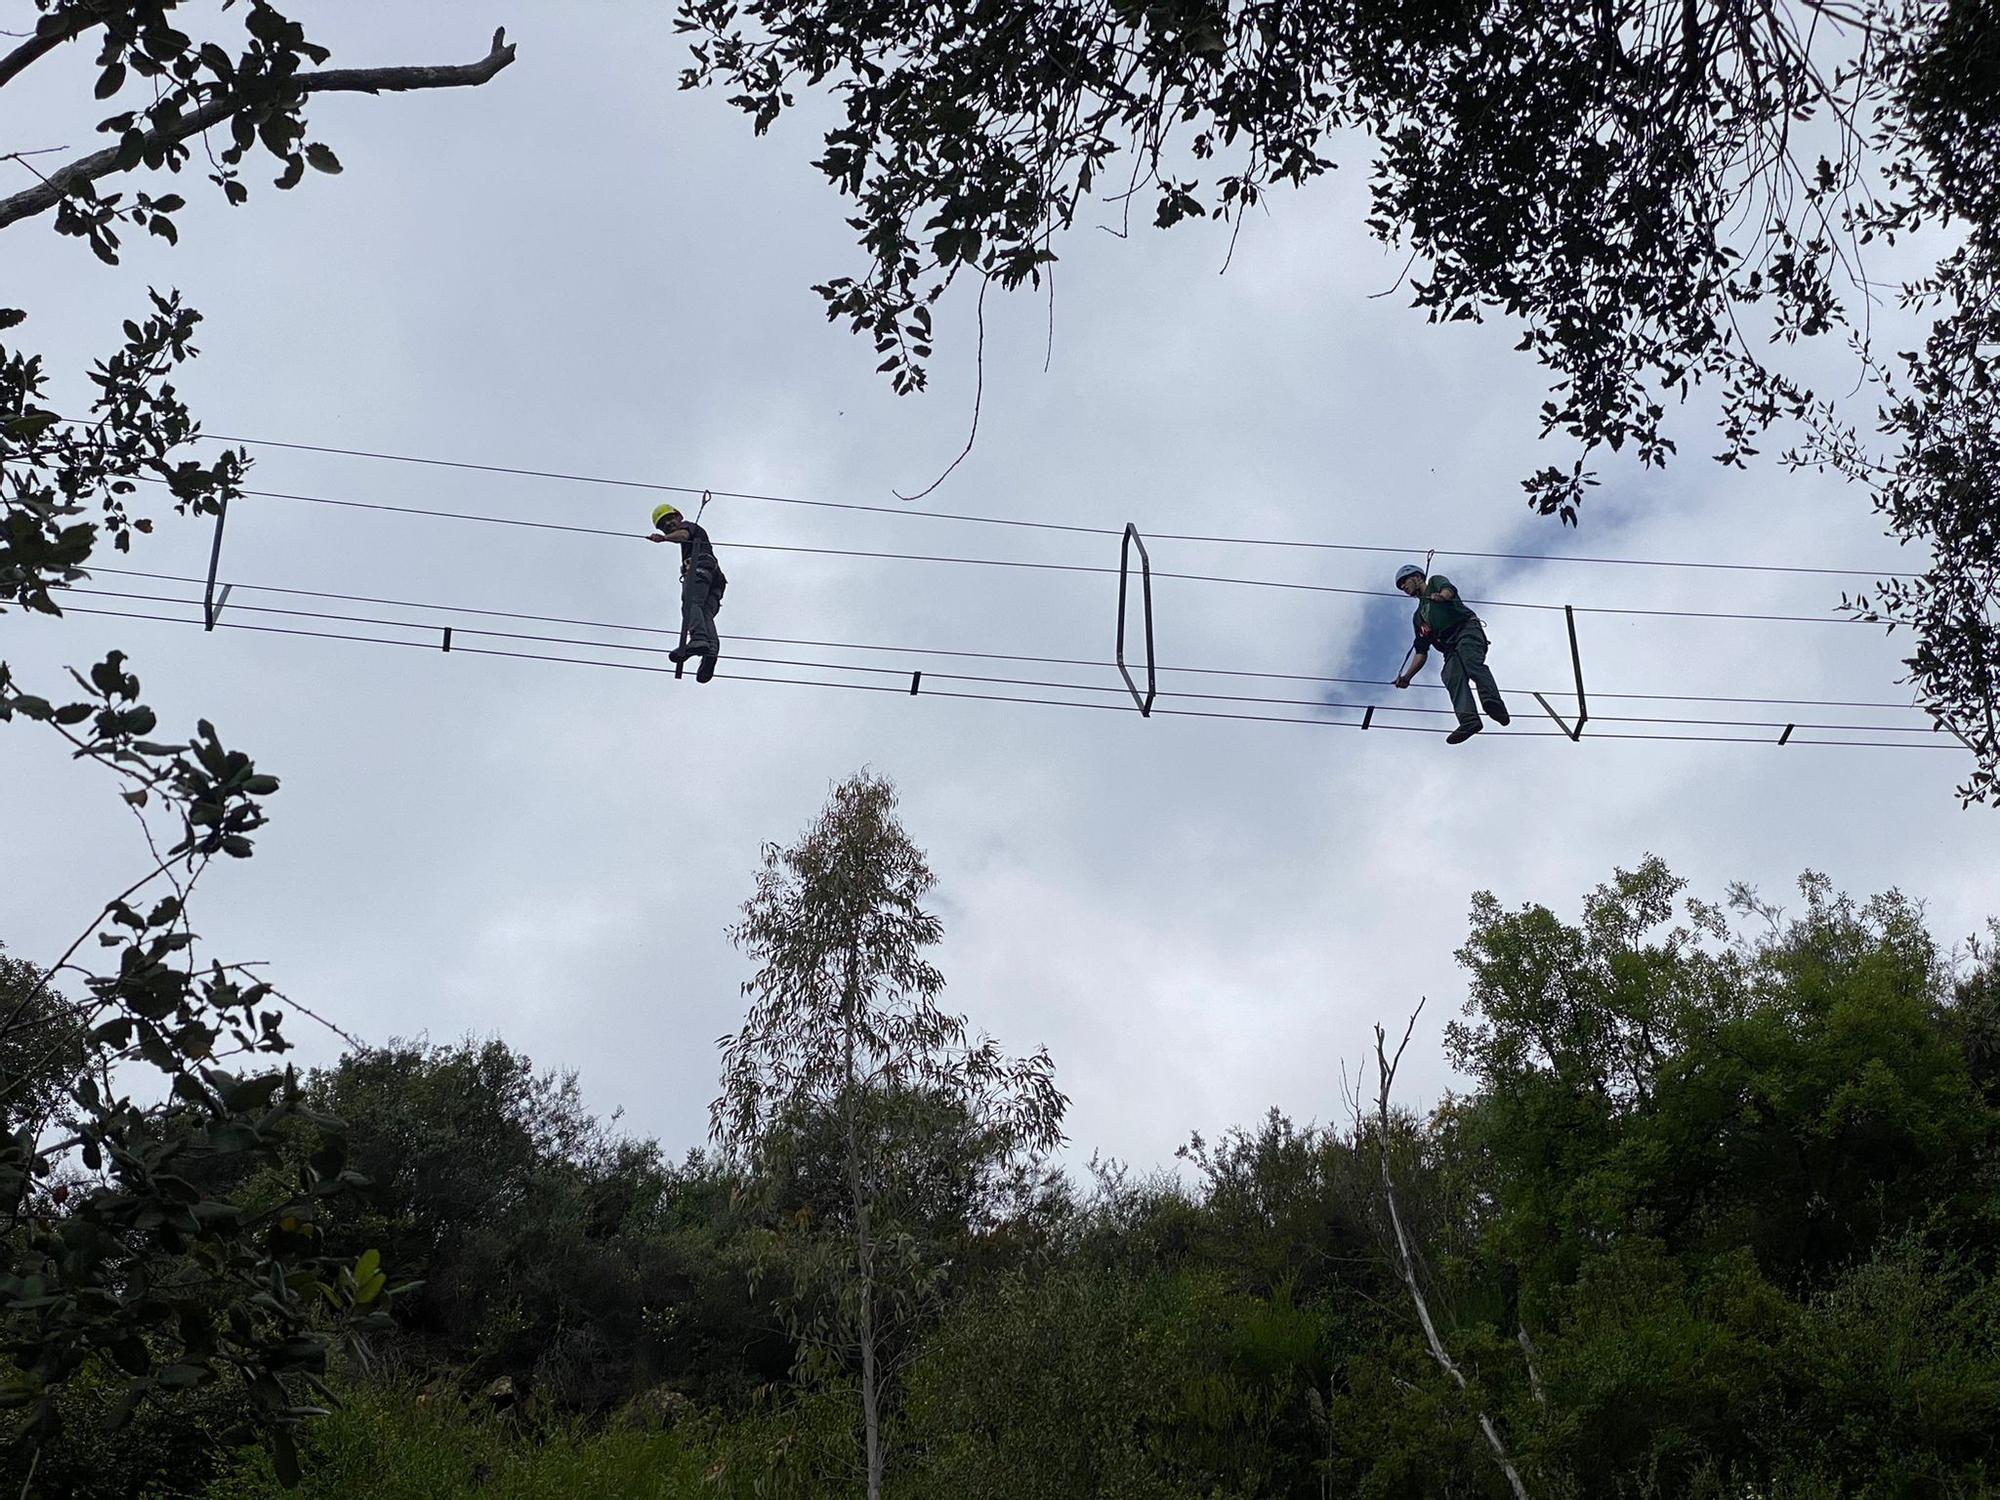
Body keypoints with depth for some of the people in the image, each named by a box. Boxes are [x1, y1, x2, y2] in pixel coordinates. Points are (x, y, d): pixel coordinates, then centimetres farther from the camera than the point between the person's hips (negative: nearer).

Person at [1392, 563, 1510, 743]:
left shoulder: (1436, 581, 23)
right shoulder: (1419, 616, 36)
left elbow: (1448, 590, -3)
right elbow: (1421, 652, 29)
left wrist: (1441, 596, -29)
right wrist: (1407, 677, 14)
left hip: (1467, 629, -5)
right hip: (1450, 647, 5)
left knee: (1471, 661, -34)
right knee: (1452, 677, -24)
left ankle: (1493, 703, -56)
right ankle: (1468, 721, -48)